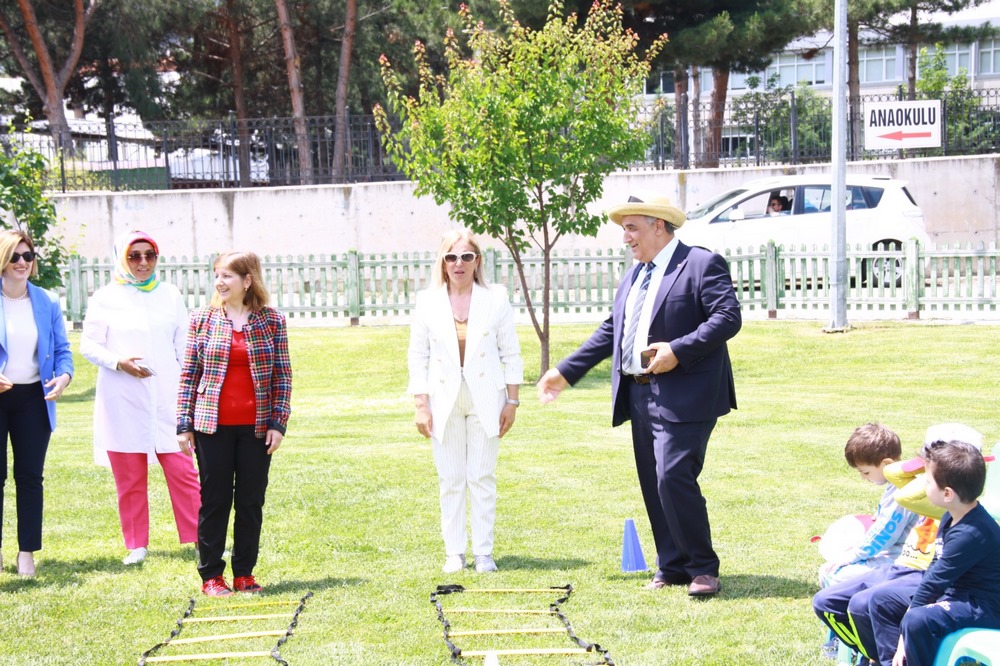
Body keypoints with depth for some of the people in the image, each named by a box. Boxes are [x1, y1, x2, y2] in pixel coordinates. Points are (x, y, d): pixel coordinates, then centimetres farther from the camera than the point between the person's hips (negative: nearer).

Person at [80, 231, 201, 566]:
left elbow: (184, 347, 13)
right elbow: (88, 344, 2)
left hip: (167, 397, 1)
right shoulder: (105, 298, 3)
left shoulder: (171, 296, 9)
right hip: (122, 400, -1)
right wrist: (118, 362, -15)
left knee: (183, 471, -5)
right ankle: (137, 545, 14)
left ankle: (200, 539, 1)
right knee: (130, 478, 5)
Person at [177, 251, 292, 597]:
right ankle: (211, 575, 11)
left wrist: (278, 422, -3)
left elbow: (283, 375, 4)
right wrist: (184, 424, 0)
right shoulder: (202, 319, 3)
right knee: (215, 500, 3)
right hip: (213, 425, 0)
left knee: (251, 501, 6)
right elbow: (188, 374, 4)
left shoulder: (272, 321, 3)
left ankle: (244, 573, 16)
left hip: (256, 426, 1)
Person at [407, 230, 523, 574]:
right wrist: (421, 405, -2)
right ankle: (454, 552, 10)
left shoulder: (496, 299, 3)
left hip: (485, 400, -1)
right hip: (444, 400, 1)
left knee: (482, 477, 1)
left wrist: (512, 400, 0)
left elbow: (511, 353, 5)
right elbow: (417, 356, 5)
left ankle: (483, 552, 7)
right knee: (450, 479, 3)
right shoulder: (428, 302, 4)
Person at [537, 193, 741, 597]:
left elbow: (728, 317, -16)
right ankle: (672, 566, 18)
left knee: (674, 479, -16)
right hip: (640, 395, 8)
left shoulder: (702, 264, -6)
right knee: (653, 485, 9)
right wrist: (567, 371, 22)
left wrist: (678, 351, -24)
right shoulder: (634, 276, 20)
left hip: (684, 397, -8)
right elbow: (610, 332, 25)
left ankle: (702, 568, -4)